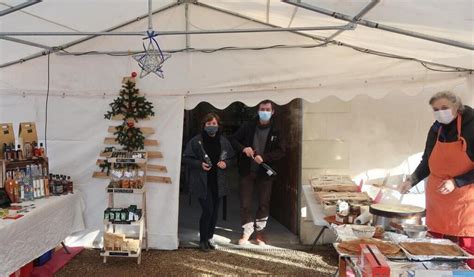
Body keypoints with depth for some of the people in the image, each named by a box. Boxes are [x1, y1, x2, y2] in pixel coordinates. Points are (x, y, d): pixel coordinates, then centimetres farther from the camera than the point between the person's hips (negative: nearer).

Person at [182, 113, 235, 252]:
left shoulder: (224, 141, 2)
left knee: (214, 211, 12)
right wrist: (199, 164, -18)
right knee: (208, 210, -7)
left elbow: (231, 158, 12)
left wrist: (226, 163, -9)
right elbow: (186, 158, -4)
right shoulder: (196, 141, -8)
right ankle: (203, 240, 13)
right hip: (202, 182, -4)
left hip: (218, 182, 4)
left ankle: (209, 237, 31)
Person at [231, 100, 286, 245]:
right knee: (245, 204, 3)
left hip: (265, 172, 0)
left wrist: (264, 157, -21)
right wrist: (243, 148, -16)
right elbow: (233, 139, 4)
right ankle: (247, 231, 20)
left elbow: (281, 151, -6)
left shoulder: (276, 131, -1)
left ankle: (260, 232, 24)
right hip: (247, 171, 0)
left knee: (264, 204, 8)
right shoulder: (248, 127, 0)